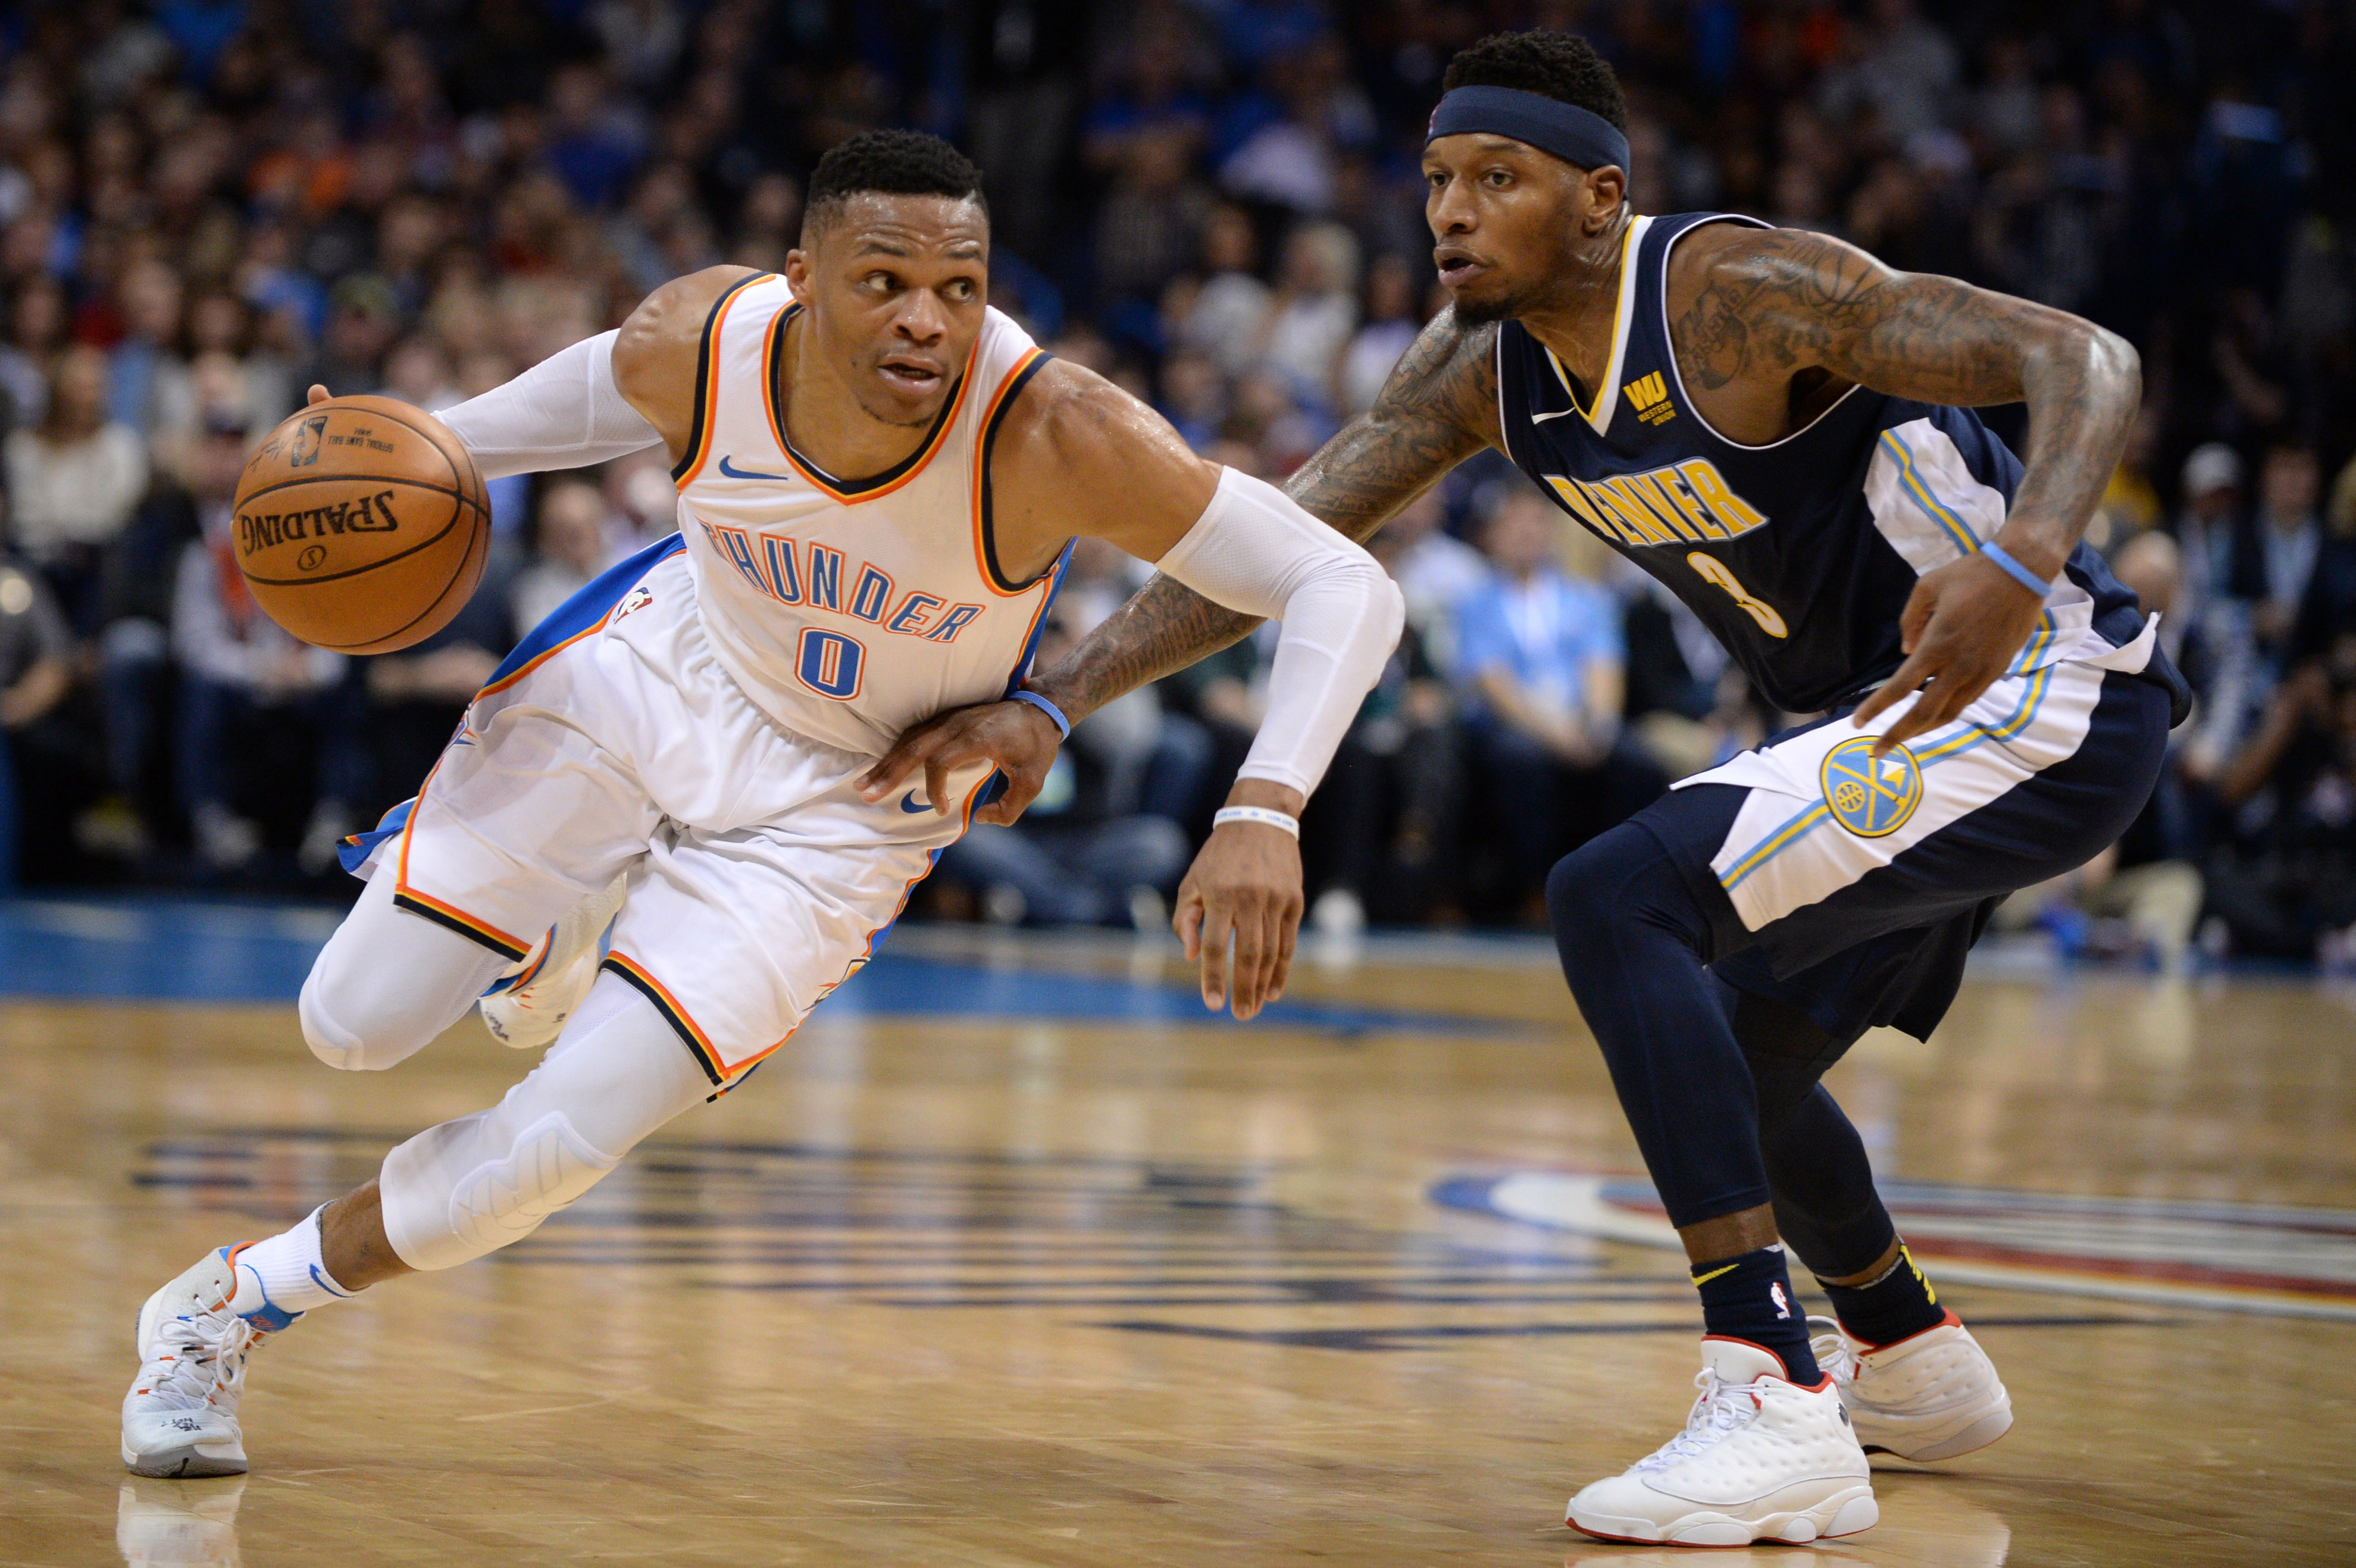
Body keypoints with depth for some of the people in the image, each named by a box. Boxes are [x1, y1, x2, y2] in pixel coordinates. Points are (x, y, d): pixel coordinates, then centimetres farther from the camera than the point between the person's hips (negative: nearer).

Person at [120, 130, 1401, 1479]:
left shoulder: (1057, 432, -34)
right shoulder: (702, 342, -24)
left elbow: (1347, 586, -34)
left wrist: (1264, 815, -48)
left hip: (840, 812, -2)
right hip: (651, 684, 3)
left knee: (555, 1145, -14)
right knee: (352, 1029, 5)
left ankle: (231, 1311, 12)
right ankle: (568, 929, 40)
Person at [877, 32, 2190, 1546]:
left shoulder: (1740, 291, -24)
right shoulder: (1482, 366, -1)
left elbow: (2087, 359, -28)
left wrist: (2018, 562, -47)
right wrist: (1048, 705, -12)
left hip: (2052, 700, -9)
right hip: (1916, 720, 9)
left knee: (1618, 898, -24)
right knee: (1738, 1052, 25)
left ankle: (1776, 1410, -28)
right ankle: (1913, 1362, 52)